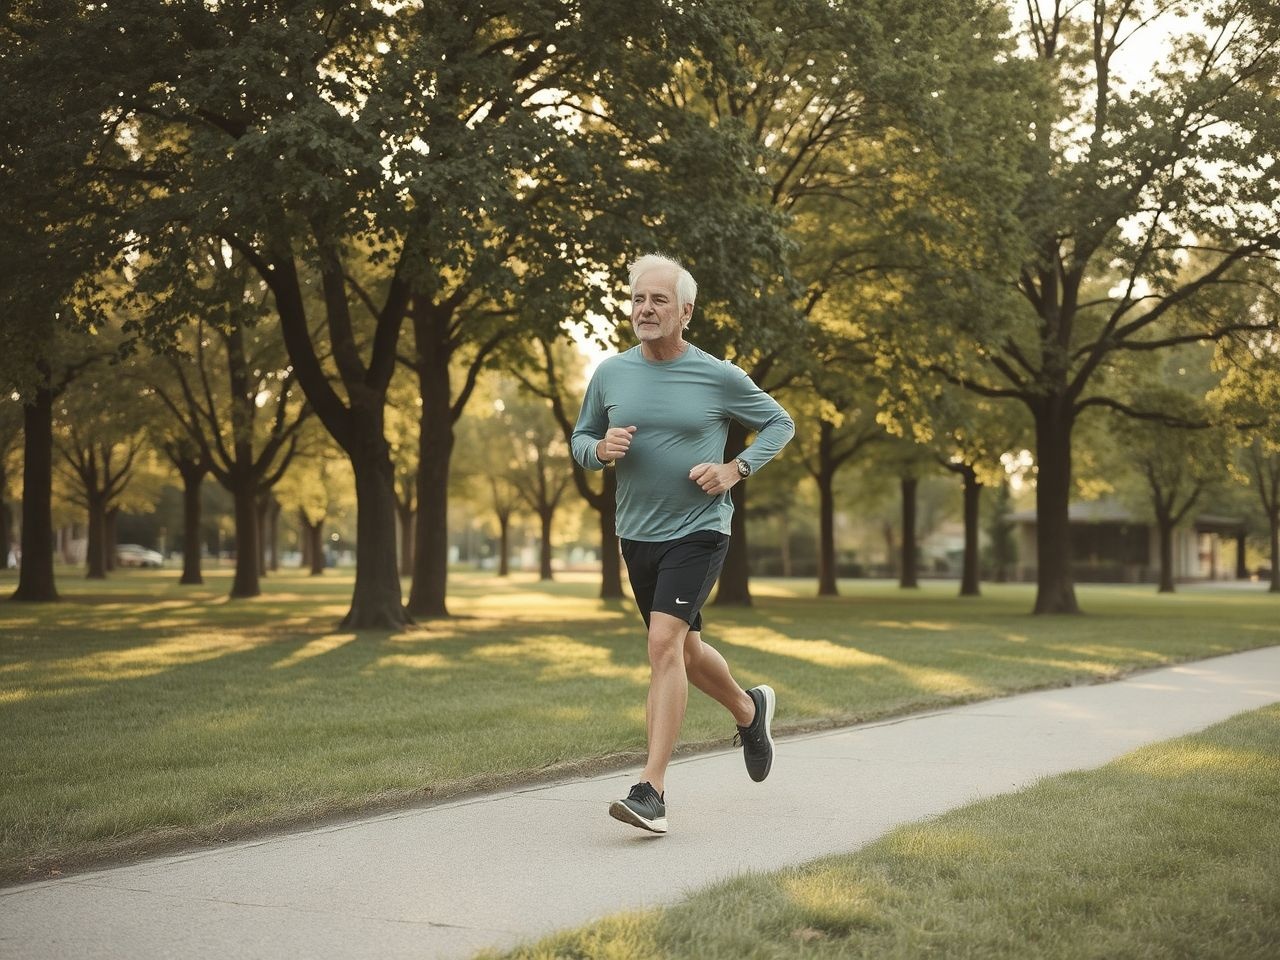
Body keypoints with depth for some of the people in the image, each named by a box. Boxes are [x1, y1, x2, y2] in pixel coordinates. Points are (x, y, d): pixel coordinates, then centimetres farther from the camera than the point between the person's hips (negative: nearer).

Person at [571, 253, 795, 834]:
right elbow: (580, 439, 14)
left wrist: (735, 470, -9)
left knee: (664, 643, -20)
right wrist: (601, 449, -10)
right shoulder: (610, 375, 1)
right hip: (636, 535, 5)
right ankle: (749, 710, 48)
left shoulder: (717, 377, -7)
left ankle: (652, 791, -19)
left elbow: (780, 423, 5)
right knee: (684, 650, 18)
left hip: (698, 531, -5)